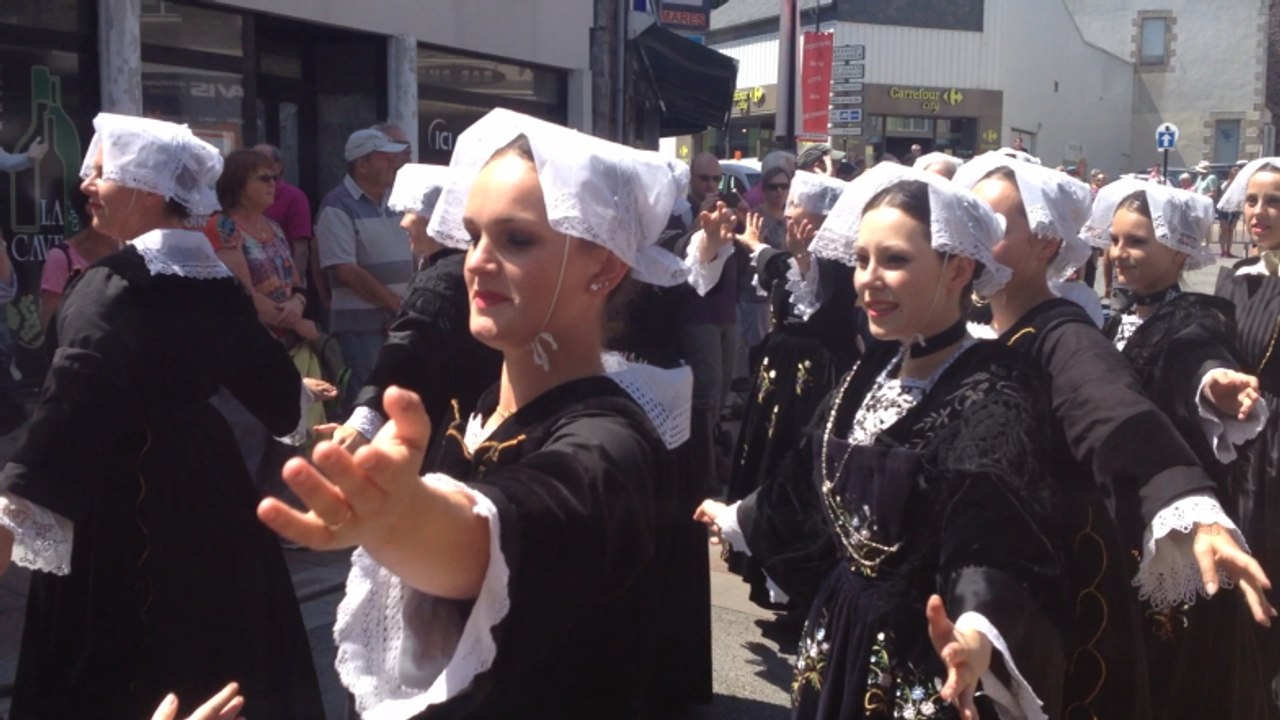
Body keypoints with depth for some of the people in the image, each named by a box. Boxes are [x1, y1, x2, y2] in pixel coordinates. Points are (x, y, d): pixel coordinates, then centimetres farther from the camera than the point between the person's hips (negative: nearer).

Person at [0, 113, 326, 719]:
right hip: (207, 471, 8)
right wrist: (294, 401, 39)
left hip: (126, 491, -7)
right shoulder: (216, 277, 4)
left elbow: (75, 397, -31)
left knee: (122, 662, 5)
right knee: (213, 636, 22)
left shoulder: (113, 283, -19)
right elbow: (261, 367, 16)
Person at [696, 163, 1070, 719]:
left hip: (929, 663, -7)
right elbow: (811, 492, 15)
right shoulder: (871, 371, 1)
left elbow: (994, 548, -32)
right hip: (844, 643, 7)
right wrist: (735, 520, 28)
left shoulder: (991, 397, -21)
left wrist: (977, 637, -51)